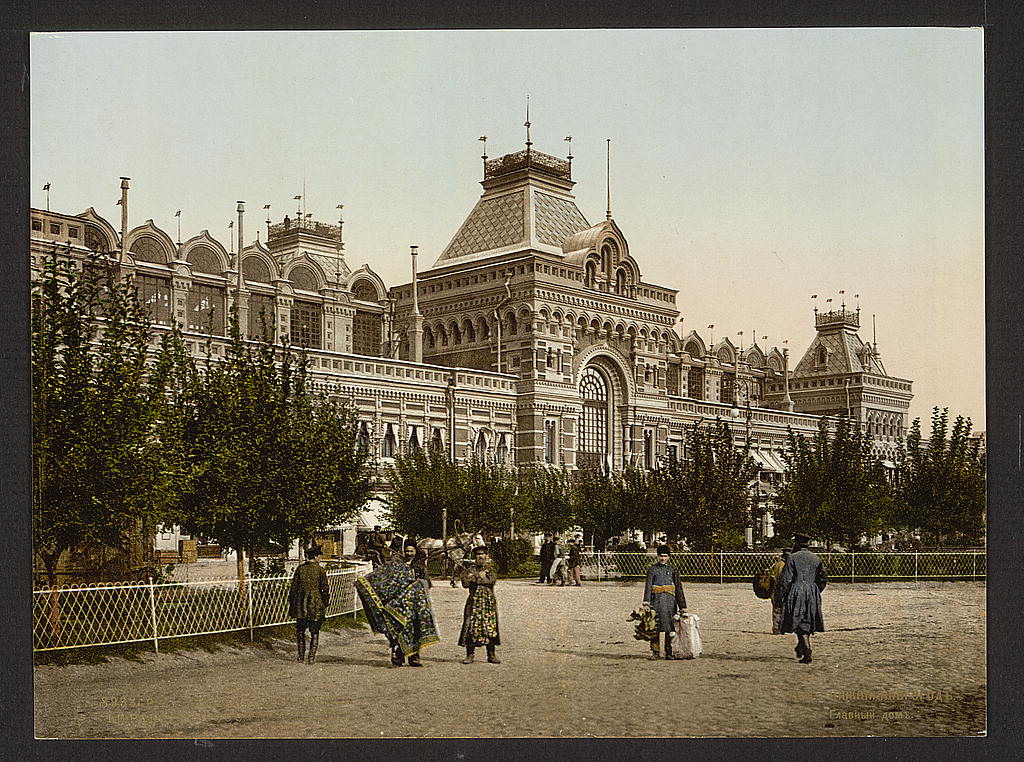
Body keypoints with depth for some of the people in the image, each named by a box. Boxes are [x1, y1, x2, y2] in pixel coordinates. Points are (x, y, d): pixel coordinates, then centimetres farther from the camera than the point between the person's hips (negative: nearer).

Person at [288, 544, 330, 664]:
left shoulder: (300, 568, -2)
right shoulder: (320, 570, -6)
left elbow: (294, 586, 2)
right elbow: (325, 588, -3)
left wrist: (291, 601, 11)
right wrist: (326, 603, 8)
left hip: (301, 604, 1)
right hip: (316, 604, -1)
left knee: (300, 629, 15)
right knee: (315, 631, 6)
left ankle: (301, 655, 15)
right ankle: (312, 656, 2)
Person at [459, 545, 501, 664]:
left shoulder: (490, 569, 11)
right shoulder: (470, 569, 8)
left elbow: (492, 580, -9)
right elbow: (465, 583, -7)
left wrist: (475, 578, -8)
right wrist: (481, 576, -12)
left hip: (489, 601, 1)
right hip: (474, 601, -1)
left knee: (490, 627, 1)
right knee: (471, 627, -4)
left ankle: (491, 655, 8)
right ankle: (469, 655, 3)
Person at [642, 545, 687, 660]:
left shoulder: (673, 570, 11)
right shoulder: (652, 569, 5)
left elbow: (678, 588, 11)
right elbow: (648, 586, -5)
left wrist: (682, 606, 8)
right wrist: (646, 603, -17)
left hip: (670, 601, 2)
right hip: (657, 600, -2)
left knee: (670, 628, 2)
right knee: (655, 628, -3)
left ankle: (669, 652, 10)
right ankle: (655, 652, 4)